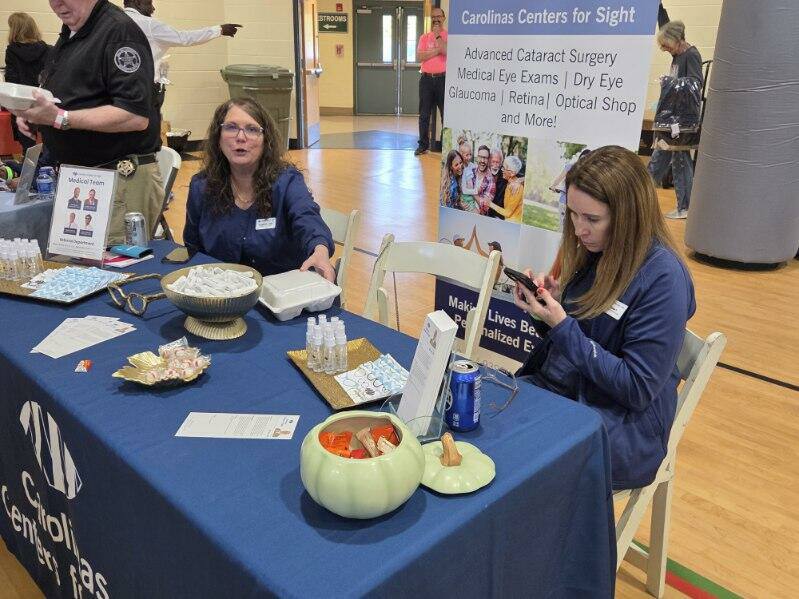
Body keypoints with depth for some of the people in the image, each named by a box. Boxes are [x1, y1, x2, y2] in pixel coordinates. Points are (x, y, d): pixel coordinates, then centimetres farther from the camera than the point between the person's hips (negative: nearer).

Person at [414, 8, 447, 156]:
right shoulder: (424, 37, 10)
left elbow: (448, 52, -16)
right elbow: (419, 57, -4)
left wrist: (438, 36, -11)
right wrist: (437, 50, -10)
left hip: (443, 79, -3)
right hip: (426, 79, 3)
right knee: (424, 114, 5)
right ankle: (423, 144, 13)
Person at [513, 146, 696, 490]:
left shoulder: (663, 278, -18)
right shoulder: (594, 250, 2)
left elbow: (638, 388, -18)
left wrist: (562, 326, -22)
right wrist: (549, 301, -10)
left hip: (621, 425, -6)